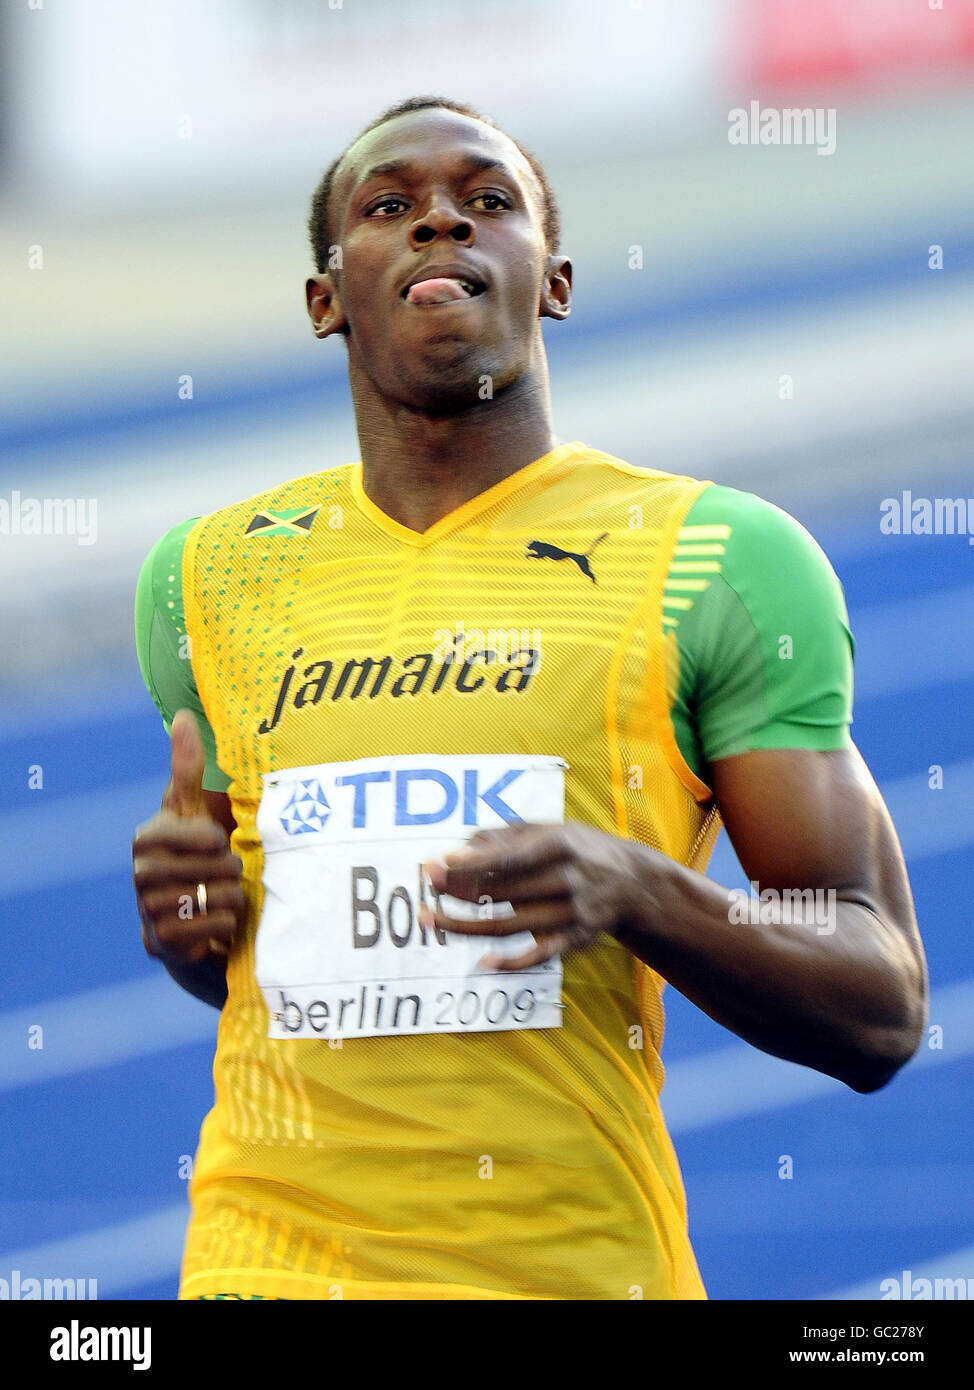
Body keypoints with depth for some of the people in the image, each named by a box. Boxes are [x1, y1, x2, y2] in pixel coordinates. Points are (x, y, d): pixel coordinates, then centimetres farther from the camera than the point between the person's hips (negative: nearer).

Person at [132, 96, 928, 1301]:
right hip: (269, 1260, 2)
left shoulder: (725, 563, 0)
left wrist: (636, 891, -19)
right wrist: (178, 909, 1)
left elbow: (880, 1015, -2)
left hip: (580, 1266, -2)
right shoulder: (209, 576, 11)